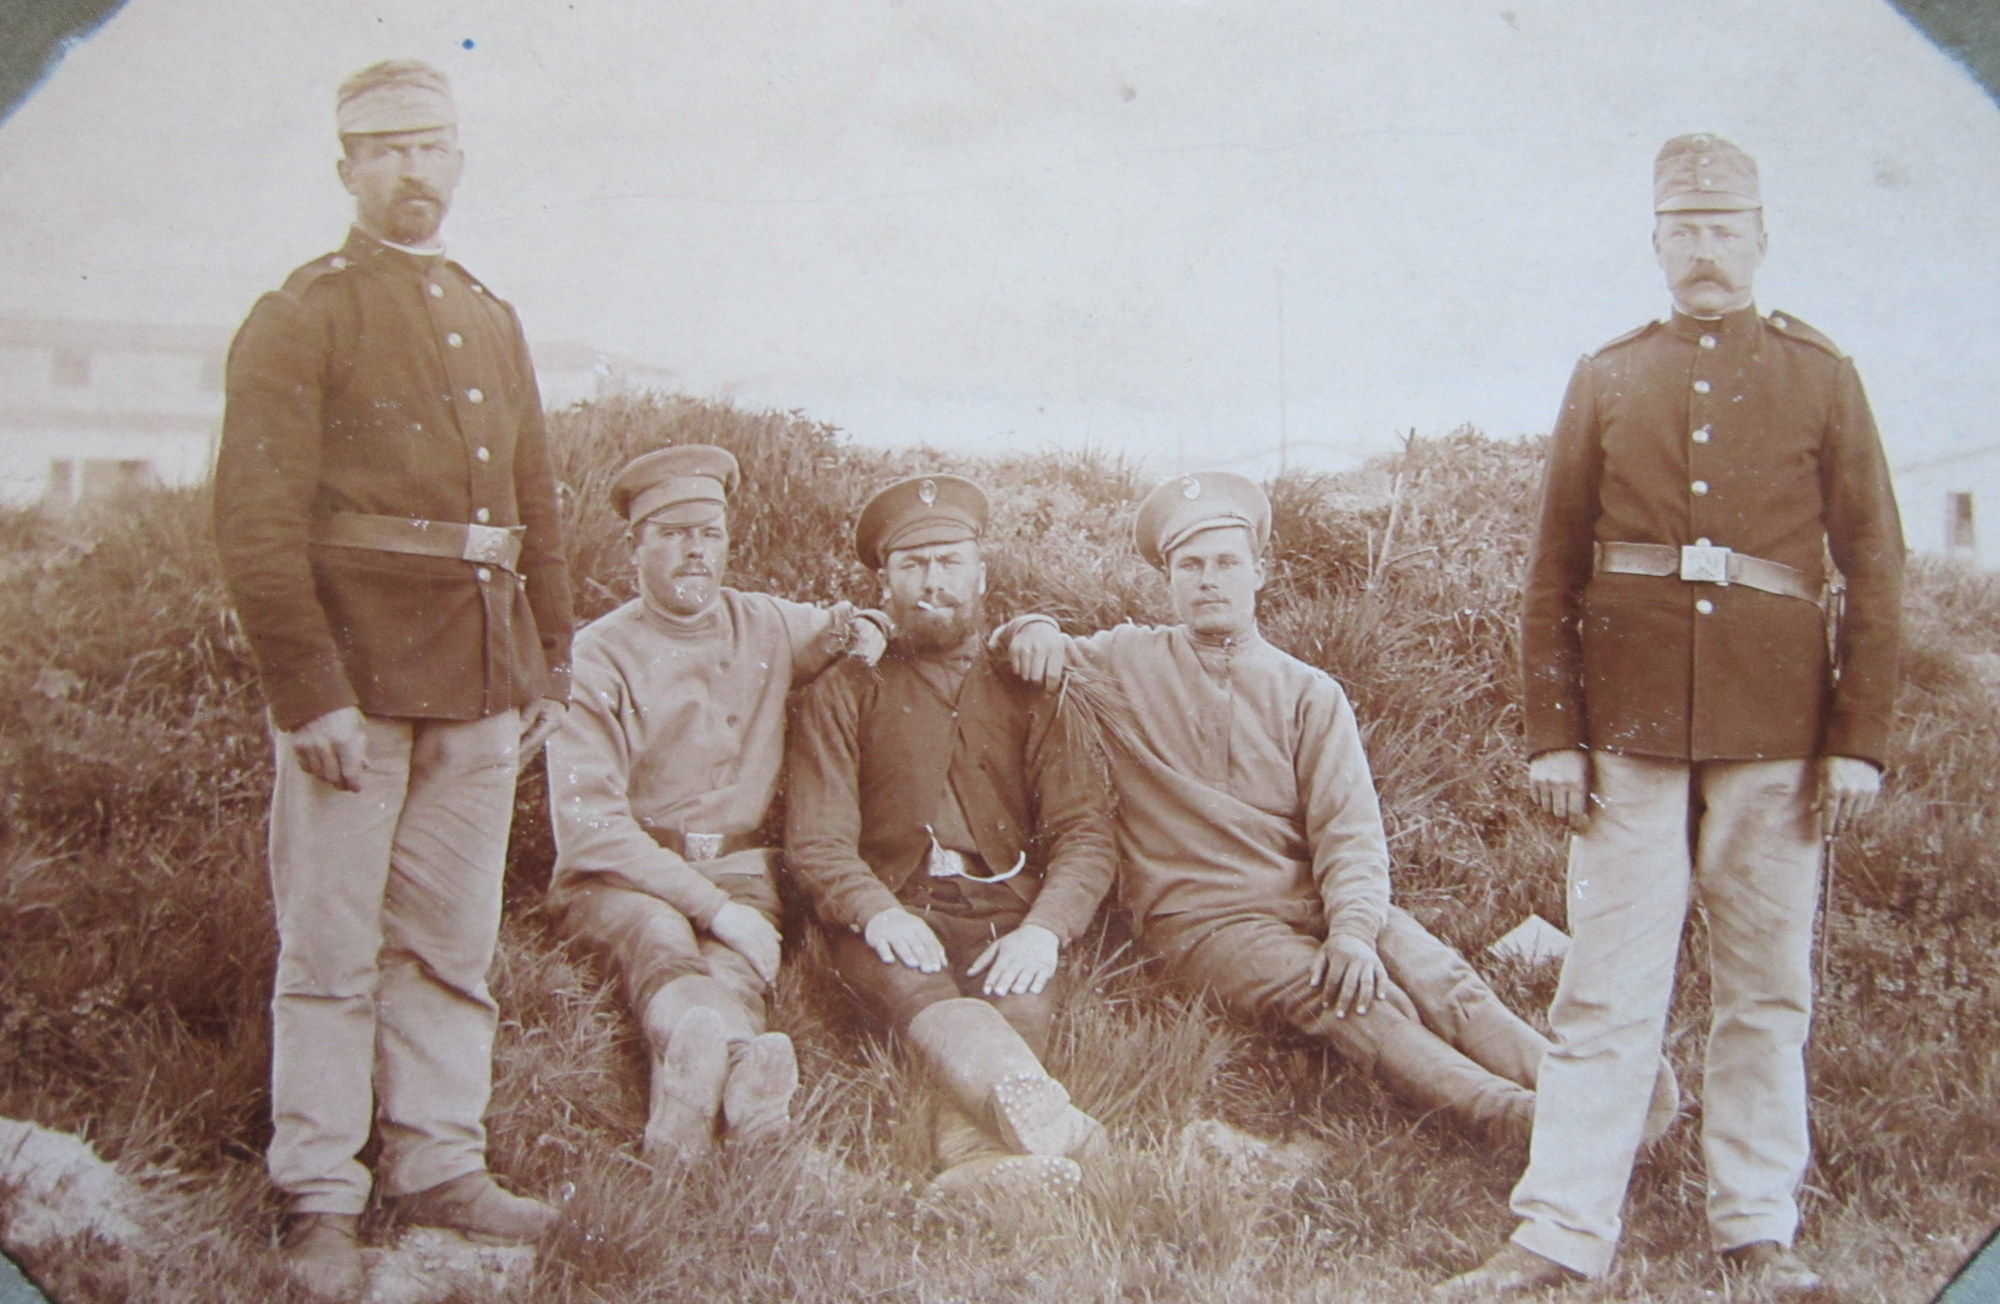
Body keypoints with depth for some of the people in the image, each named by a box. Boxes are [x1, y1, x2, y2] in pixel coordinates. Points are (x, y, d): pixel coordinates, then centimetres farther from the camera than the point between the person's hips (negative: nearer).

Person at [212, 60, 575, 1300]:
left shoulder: (495, 323, 16)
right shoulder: (299, 317, -2)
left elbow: (538, 505, 18)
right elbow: (260, 519, -10)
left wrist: (550, 664, 13)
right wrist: (310, 689, -16)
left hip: (482, 683, 6)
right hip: (357, 674, -5)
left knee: (455, 942, 11)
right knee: (332, 947, 1)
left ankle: (441, 1163, 22)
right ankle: (321, 1201, 11)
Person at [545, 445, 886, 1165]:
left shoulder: (771, 628, 11)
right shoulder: (598, 656, -2)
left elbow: (855, 629, 31)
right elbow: (587, 825, -10)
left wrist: (862, 625, 3)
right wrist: (709, 904, -19)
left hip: (736, 866, 3)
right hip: (621, 874, -3)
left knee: (738, 964, -32)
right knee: (660, 938, -37)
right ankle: (737, 1065, -69)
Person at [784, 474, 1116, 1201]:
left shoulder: (1033, 695, 19)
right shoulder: (845, 693, 17)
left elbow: (1084, 834, 7)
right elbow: (816, 841, 5)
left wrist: (1044, 928, -15)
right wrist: (877, 913, -17)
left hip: (1006, 916, 1)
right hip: (892, 916, -1)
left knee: (1019, 1001, -34)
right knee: (909, 979, -36)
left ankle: (979, 1151, -61)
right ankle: (1047, 1119, -62)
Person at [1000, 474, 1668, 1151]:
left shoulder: (1310, 693, 11)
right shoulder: (1126, 661, 10)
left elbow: (1351, 830, 2)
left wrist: (1353, 928, -17)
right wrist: (1031, 629, -8)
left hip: (1311, 896, 3)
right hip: (1200, 918, -3)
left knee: (1437, 975, -26)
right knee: (1336, 997, -31)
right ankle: (1510, 1116, -47)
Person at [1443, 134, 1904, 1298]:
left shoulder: (1823, 378, 6)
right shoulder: (1606, 380, 8)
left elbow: (1876, 571, 4)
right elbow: (1555, 573, 6)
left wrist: (1861, 740, -3)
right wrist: (1552, 733, -1)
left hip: (1776, 739, 0)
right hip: (1631, 735, 0)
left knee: (1769, 994, 8)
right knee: (1608, 993, 2)